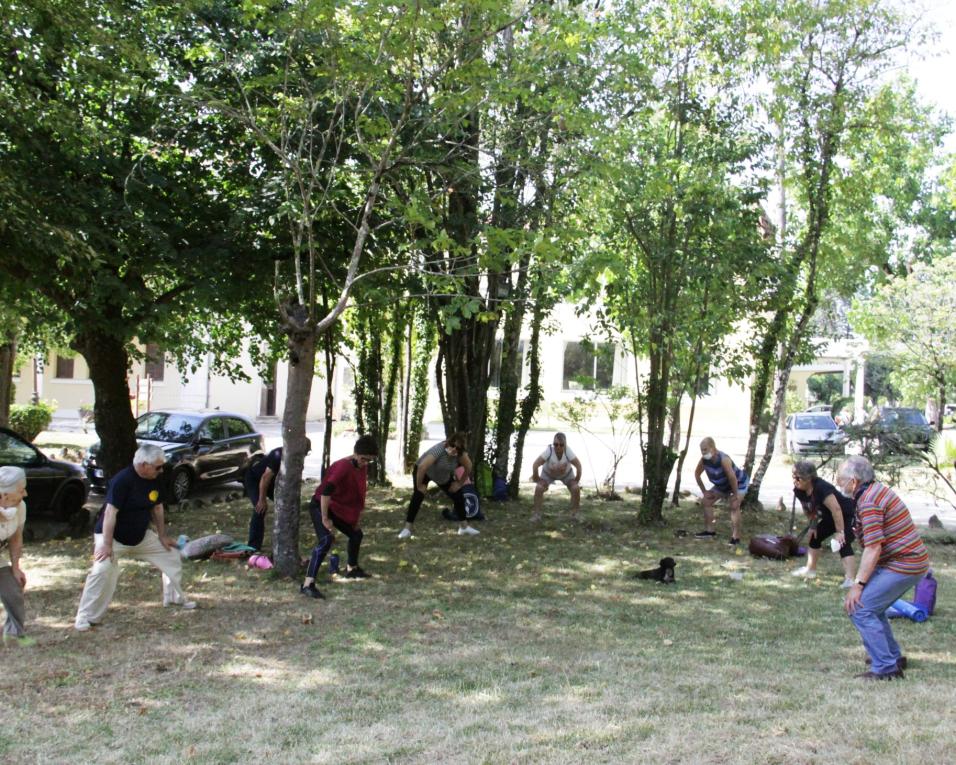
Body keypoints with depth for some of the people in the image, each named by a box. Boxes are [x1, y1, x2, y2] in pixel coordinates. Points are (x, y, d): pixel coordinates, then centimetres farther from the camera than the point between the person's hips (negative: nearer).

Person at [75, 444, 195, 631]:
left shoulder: (155, 481, -4)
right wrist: (107, 545, -32)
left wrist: (162, 536, 9)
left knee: (172, 556, 9)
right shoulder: (122, 480, -28)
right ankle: (85, 617, -15)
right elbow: (111, 512, -30)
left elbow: (157, 508, 8)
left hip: (141, 537, 7)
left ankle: (174, 598, 29)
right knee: (102, 570, -27)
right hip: (113, 536, -7)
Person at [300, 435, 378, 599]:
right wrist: (325, 519, -29)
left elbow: (359, 493, 12)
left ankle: (352, 569, 46)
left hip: (341, 509, 9)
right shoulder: (343, 466, -29)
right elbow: (325, 491, -35)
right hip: (320, 506, -9)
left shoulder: (363, 467, -1)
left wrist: (357, 517, 12)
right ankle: (308, 584, -35)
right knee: (326, 539, -29)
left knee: (356, 534, 20)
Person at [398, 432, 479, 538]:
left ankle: (464, 527, 14)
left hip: (444, 476, 5)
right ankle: (407, 529, -20)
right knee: (418, 496, -23)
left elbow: (468, 468, -7)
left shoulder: (461, 454, -25)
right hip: (423, 472, -5)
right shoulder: (439, 449, -42)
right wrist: (419, 485, -32)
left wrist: (460, 483, -5)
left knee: (458, 497, 1)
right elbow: (422, 467, -44)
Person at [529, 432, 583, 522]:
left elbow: (578, 465, -27)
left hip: (566, 474, 1)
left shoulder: (568, 452, -36)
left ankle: (574, 514, 4)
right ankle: (536, 514, -7)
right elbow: (535, 465, -35)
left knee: (576, 489, -15)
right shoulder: (549, 451, -39)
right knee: (539, 488, -21)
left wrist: (577, 481, -20)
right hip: (548, 474, -1)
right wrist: (536, 479, -25)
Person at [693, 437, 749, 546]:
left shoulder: (723, 459, -40)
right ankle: (710, 530, 16)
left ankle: (735, 537, -25)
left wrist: (735, 495, -32)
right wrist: (704, 491, -1)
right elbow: (697, 474, -4)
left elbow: (732, 477, -40)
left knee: (734, 506, -26)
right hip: (722, 485, 8)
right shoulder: (704, 460, -20)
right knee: (706, 501, 5)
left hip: (738, 483, -8)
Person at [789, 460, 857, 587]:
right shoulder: (799, 491, -10)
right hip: (830, 517, 10)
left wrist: (839, 532, -33)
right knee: (814, 537, 17)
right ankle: (810, 569, 33)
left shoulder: (821, 488, -37)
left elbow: (836, 509, -36)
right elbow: (810, 510, 7)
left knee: (843, 544, -24)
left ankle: (850, 580, -34)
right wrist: (813, 525, 3)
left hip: (846, 515, -10)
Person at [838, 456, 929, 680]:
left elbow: (873, 547, -24)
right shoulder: (879, 490, 13)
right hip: (912, 562, 10)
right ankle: (893, 656, 32)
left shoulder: (869, 502, -20)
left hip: (902, 565, -10)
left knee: (860, 608, -12)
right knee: (872, 606, 22)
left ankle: (885, 668, -11)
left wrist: (858, 584, -21)